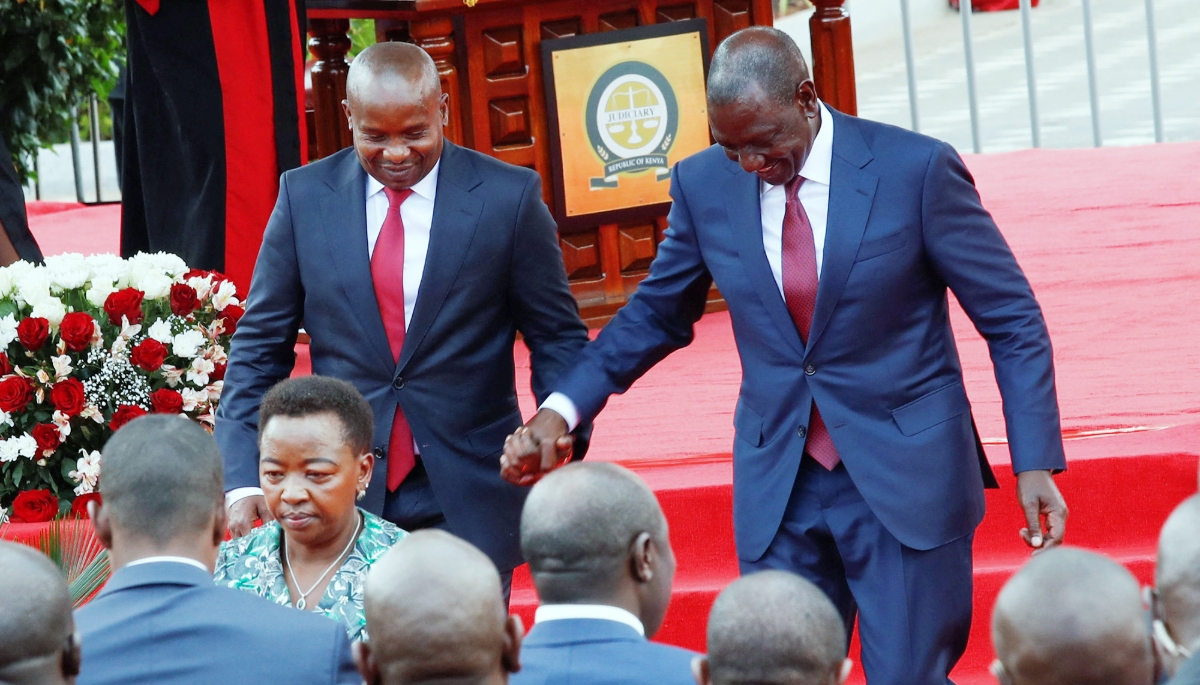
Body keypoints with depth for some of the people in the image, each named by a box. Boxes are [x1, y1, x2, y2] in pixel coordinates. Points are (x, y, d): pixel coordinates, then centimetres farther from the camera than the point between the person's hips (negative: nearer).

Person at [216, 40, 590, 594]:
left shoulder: (509, 197, -2)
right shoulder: (304, 197, 3)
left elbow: (558, 338, 4)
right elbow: (260, 346, 6)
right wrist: (244, 480, -5)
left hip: (468, 504, -1)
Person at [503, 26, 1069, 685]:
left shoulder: (917, 169, -10)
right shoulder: (703, 185, 0)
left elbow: (1012, 321, -4)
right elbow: (654, 315, 13)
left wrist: (1034, 461, -11)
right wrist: (561, 408, -2)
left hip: (905, 476, -3)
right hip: (778, 490, 3)